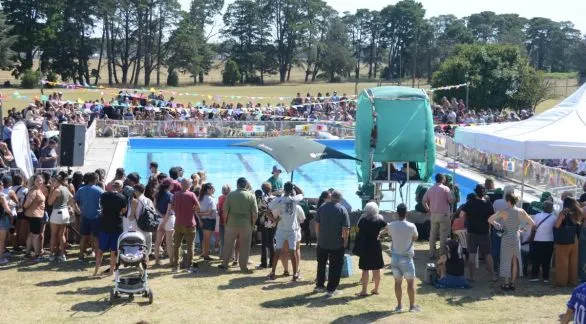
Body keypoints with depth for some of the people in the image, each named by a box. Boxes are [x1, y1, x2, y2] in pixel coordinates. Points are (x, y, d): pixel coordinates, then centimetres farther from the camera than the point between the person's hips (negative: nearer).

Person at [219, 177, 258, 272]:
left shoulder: (230, 195, -3)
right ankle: (244, 266, 12)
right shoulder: (251, 196, -4)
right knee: (244, 246, 8)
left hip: (232, 224, 1)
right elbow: (255, 213, -5)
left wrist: (226, 221, 11)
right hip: (246, 225, -1)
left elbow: (225, 211, -2)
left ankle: (224, 264, 16)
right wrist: (252, 224, 8)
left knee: (228, 244, 11)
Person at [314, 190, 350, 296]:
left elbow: (317, 224, 2)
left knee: (321, 264, 19)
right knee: (335, 266, 6)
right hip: (337, 244, -3)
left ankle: (319, 285, 27)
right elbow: (345, 229, -13)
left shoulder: (322, 207, -1)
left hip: (322, 242, 3)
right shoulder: (342, 210, -9)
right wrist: (345, 241, -1)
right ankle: (331, 289, 7)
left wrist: (318, 237, 13)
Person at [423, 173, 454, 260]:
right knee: (443, 235, 1)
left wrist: (428, 210, 11)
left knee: (433, 234, 10)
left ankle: (432, 253, 13)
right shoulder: (445, 189, -7)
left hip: (433, 214, 4)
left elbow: (424, 201, 4)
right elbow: (451, 200, -9)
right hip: (444, 214, -4)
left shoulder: (430, 189, 5)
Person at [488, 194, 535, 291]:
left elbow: (490, 220, -8)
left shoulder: (504, 212, -11)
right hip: (516, 238, 3)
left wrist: (498, 225, 6)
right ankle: (512, 283, 13)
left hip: (506, 238, -2)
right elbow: (532, 223, 3)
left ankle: (506, 284, 4)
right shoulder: (521, 211, -4)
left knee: (506, 260, 5)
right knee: (515, 261, 11)